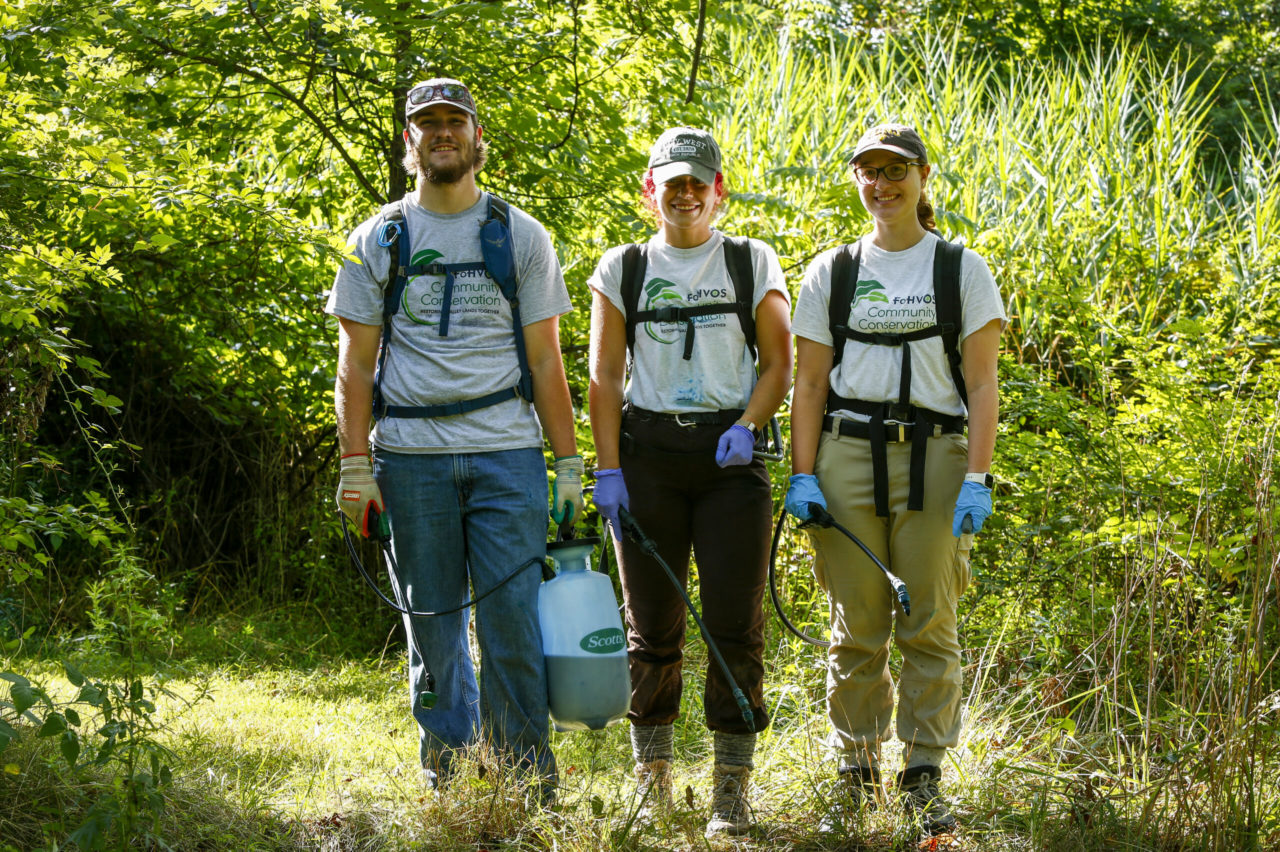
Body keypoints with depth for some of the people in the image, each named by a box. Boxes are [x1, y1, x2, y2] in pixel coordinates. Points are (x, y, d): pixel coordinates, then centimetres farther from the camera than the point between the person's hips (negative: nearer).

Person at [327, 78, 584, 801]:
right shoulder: (378, 240, 9)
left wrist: (569, 465, 2)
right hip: (411, 456, 1)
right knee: (433, 622, 5)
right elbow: (356, 364, 8)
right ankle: (446, 770, 15)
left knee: (514, 619, -6)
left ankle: (525, 769, 4)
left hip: (507, 453, -1)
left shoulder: (521, 236, 9)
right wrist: (356, 465, -1)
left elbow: (547, 361, 8)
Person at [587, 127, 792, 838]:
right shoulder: (622, 269, 9)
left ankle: (731, 791, 2)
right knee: (653, 625, 4)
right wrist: (608, 467, -3)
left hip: (730, 456, -1)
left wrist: (747, 425, -10)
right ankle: (652, 780, 15)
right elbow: (604, 376, 6)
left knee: (735, 623, -4)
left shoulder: (753, 263, 8)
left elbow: (780, 360, 7)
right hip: (648, 454, 1)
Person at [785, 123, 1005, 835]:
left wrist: (978, 477, -8)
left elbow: (983, 384, 2)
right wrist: (802, 475, 0)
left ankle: (924, 780, 3)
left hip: (933, 456, -1)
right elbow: (810, 384, 10)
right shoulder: (830, 273, 11)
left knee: (930, 625, -2)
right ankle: (858, 773, 13)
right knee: (858, 627, 3)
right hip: (847, 456, 1)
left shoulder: (963, 269, 6)